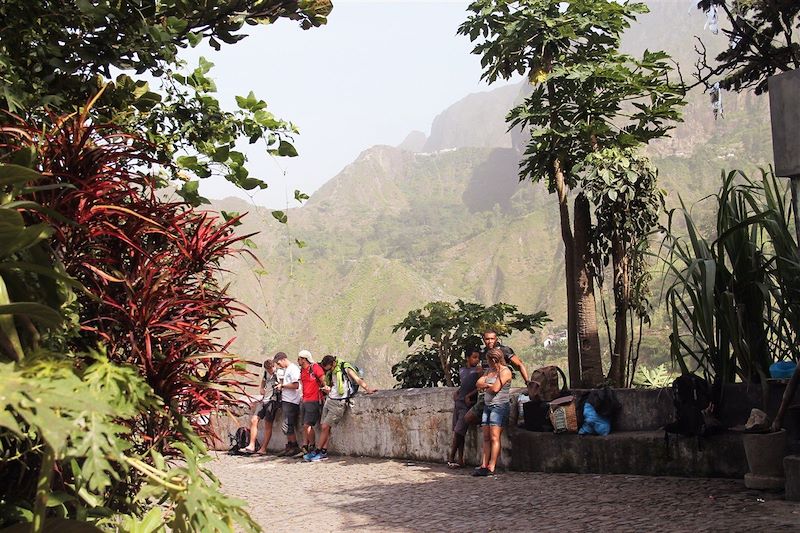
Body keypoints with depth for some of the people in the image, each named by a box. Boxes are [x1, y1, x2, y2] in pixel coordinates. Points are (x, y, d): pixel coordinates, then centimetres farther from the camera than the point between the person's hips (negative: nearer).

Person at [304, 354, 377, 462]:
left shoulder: (346, 369, -6)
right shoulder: (330, 373, 16)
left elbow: (358, 380, -14)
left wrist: (368, 389, -27)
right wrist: (326, 389, 3)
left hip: (339, 403, -7)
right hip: (329, 400, 7)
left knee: (325, 427, -7)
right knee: (325, 428, 2)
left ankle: (319, 452, 3)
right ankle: (324, 452, 5)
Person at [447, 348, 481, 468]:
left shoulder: (478, 370, -2)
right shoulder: (461, 370, 15)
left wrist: (469, 395, -13)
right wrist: (456, 392, 9)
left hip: (468, 404, -6)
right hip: (458, 402, 6)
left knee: (458, 432, -9)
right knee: (458, 432, 4)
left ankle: (451, 457, 1)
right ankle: (460, 460, 8)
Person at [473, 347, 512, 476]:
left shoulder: (505, 371, -7)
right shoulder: (490, 370, 20)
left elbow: (495, 389, -16)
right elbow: (478, 383, 13)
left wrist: (484, 386, 2)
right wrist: (488, 385, -4)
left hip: (500, 406, -8)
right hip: (488, 406, 8)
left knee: (494, 437, -11)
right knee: (486, 438, 3)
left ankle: (491, 468, -12)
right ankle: (483, 466, 2)